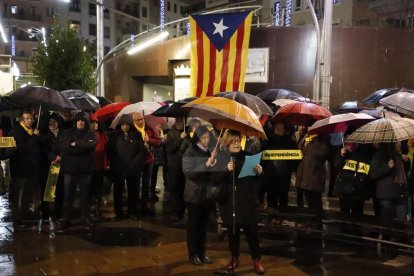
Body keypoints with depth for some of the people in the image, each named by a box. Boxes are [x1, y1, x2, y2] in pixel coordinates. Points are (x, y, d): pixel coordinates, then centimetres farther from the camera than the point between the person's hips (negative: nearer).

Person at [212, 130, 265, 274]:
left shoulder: (247, 156, 1)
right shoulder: (220, 157, -2)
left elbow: (255, 178, 7)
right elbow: (214, 178, -9)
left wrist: (259, 172, -15)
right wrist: (226, 170, -25)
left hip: (247, 200, 0)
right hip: (228, 200, 0)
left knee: (251, 230, 3)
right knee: (232, 230, 12)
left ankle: (257, 260, 17)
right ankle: (235, 258, 30)